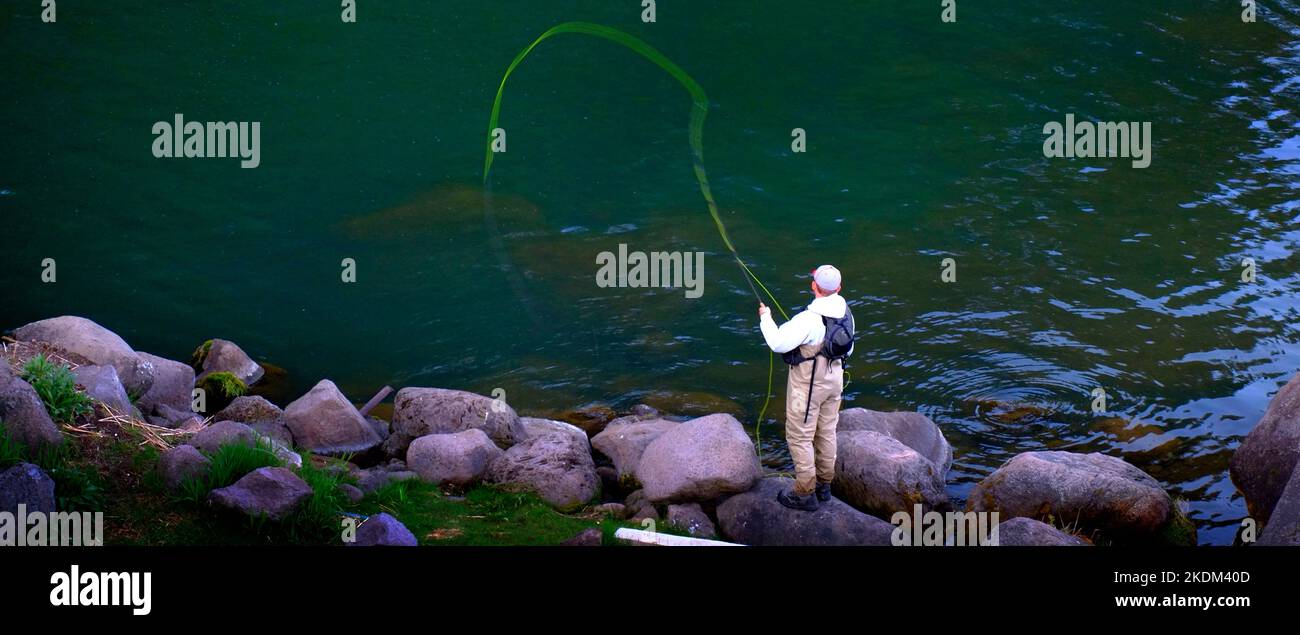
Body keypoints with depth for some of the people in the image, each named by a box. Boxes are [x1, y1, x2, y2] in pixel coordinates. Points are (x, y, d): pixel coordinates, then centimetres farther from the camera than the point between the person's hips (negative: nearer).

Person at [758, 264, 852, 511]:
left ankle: (805, 493, 9)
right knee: (826, 432, 20)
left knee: (800, 436, 4)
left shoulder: (810, 319, -29)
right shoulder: (845, 313, -4)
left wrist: (766, 318, -14)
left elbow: (778, 343, -29)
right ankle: (824, 485, 33)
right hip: (834, 379, 8)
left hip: (808, 385, -8)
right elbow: (848, 349, 9)